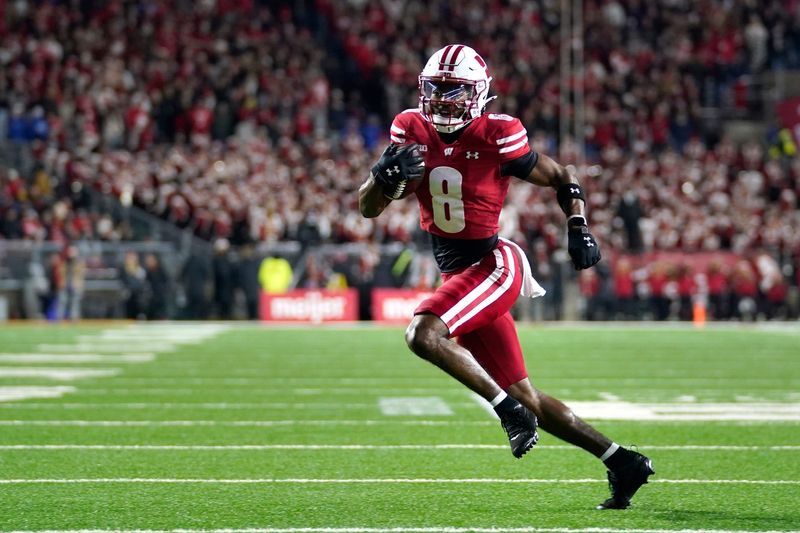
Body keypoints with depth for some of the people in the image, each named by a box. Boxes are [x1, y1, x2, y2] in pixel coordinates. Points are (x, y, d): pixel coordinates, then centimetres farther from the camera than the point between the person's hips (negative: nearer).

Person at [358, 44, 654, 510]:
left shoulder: (496, 136, -13)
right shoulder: (412, 131, 1)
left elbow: (562, 179, 1)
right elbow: (368, 208, -1)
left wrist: (579, 228, -13)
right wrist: (389, 173, -21)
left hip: (493, 265, -6)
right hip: (458, 274, 6)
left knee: (423, 334, -29)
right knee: (525, 397, 8)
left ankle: (507, 408, -14)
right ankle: (622, 462, 17)